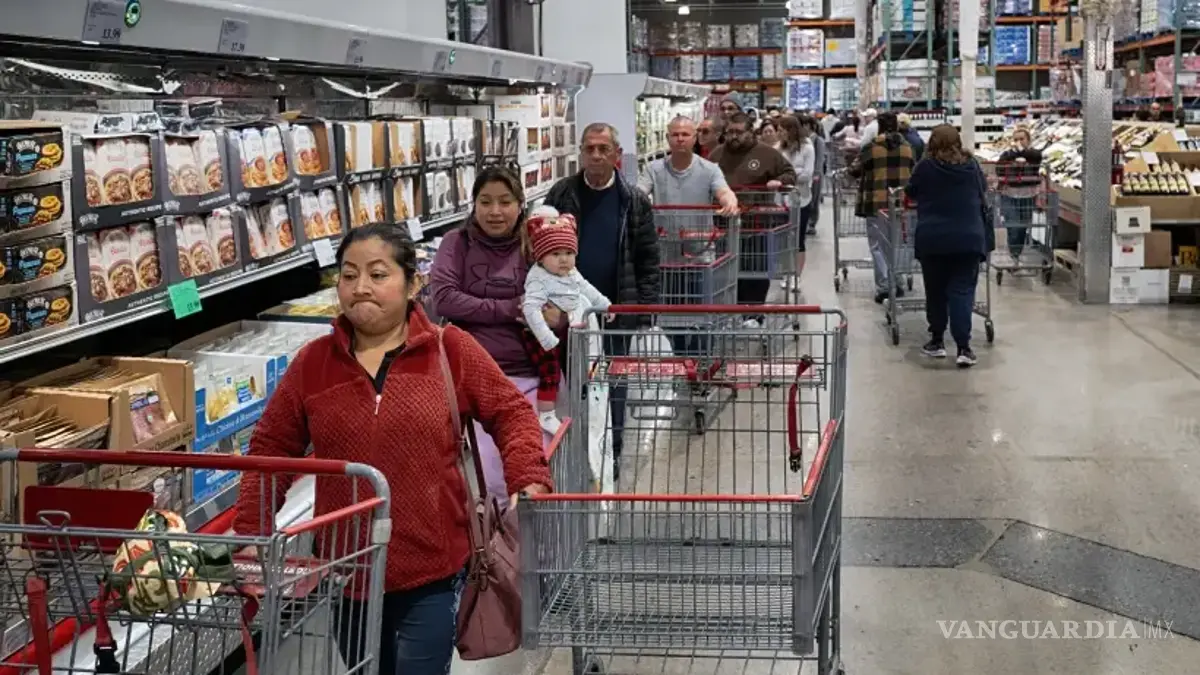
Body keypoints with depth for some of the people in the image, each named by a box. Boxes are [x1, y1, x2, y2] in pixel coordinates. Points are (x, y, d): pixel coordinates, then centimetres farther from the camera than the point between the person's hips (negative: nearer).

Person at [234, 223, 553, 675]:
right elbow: (271, 450, 4)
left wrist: (527, 485, -14)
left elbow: (510, 413, 1)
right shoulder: (313, 362, 0)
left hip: (433, 572, -3)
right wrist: (251, 535, -3)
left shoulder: (451, 350, -5)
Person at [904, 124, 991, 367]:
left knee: (935, 291, 12)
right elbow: (984, 190, 23)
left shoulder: (926, 167, -3)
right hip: (969, 238, 1)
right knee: (963, 291, 0)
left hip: (932, 239, -1)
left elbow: (910, 192, 13)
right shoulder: (972, 165, 5)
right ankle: (963, 347, -9)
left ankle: (937, 341, 20)